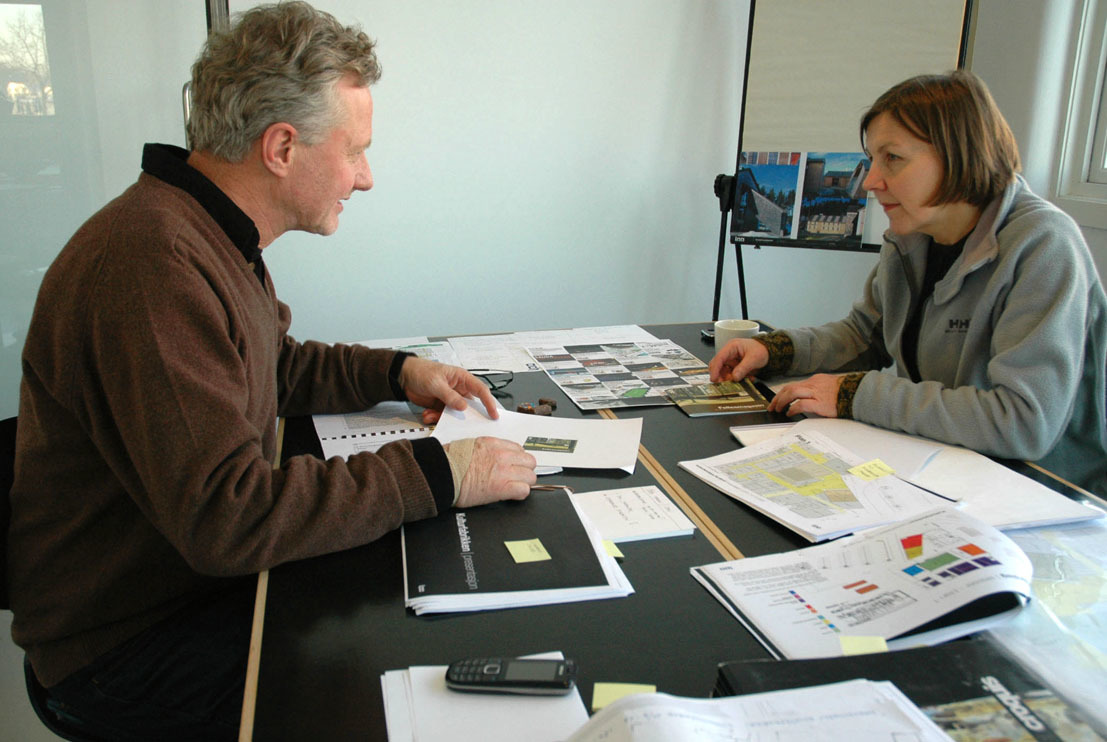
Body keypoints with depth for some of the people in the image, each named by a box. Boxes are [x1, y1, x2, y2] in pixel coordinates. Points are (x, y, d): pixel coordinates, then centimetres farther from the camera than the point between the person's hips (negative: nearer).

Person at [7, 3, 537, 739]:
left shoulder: (213, 236, 5)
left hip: (211, 577, 9)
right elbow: (223, 517, -33)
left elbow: (273, 367, 20)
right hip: (130, 643, -9)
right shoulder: (153, 262, -29)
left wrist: (396, 371, 5)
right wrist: (434, 475, -29)